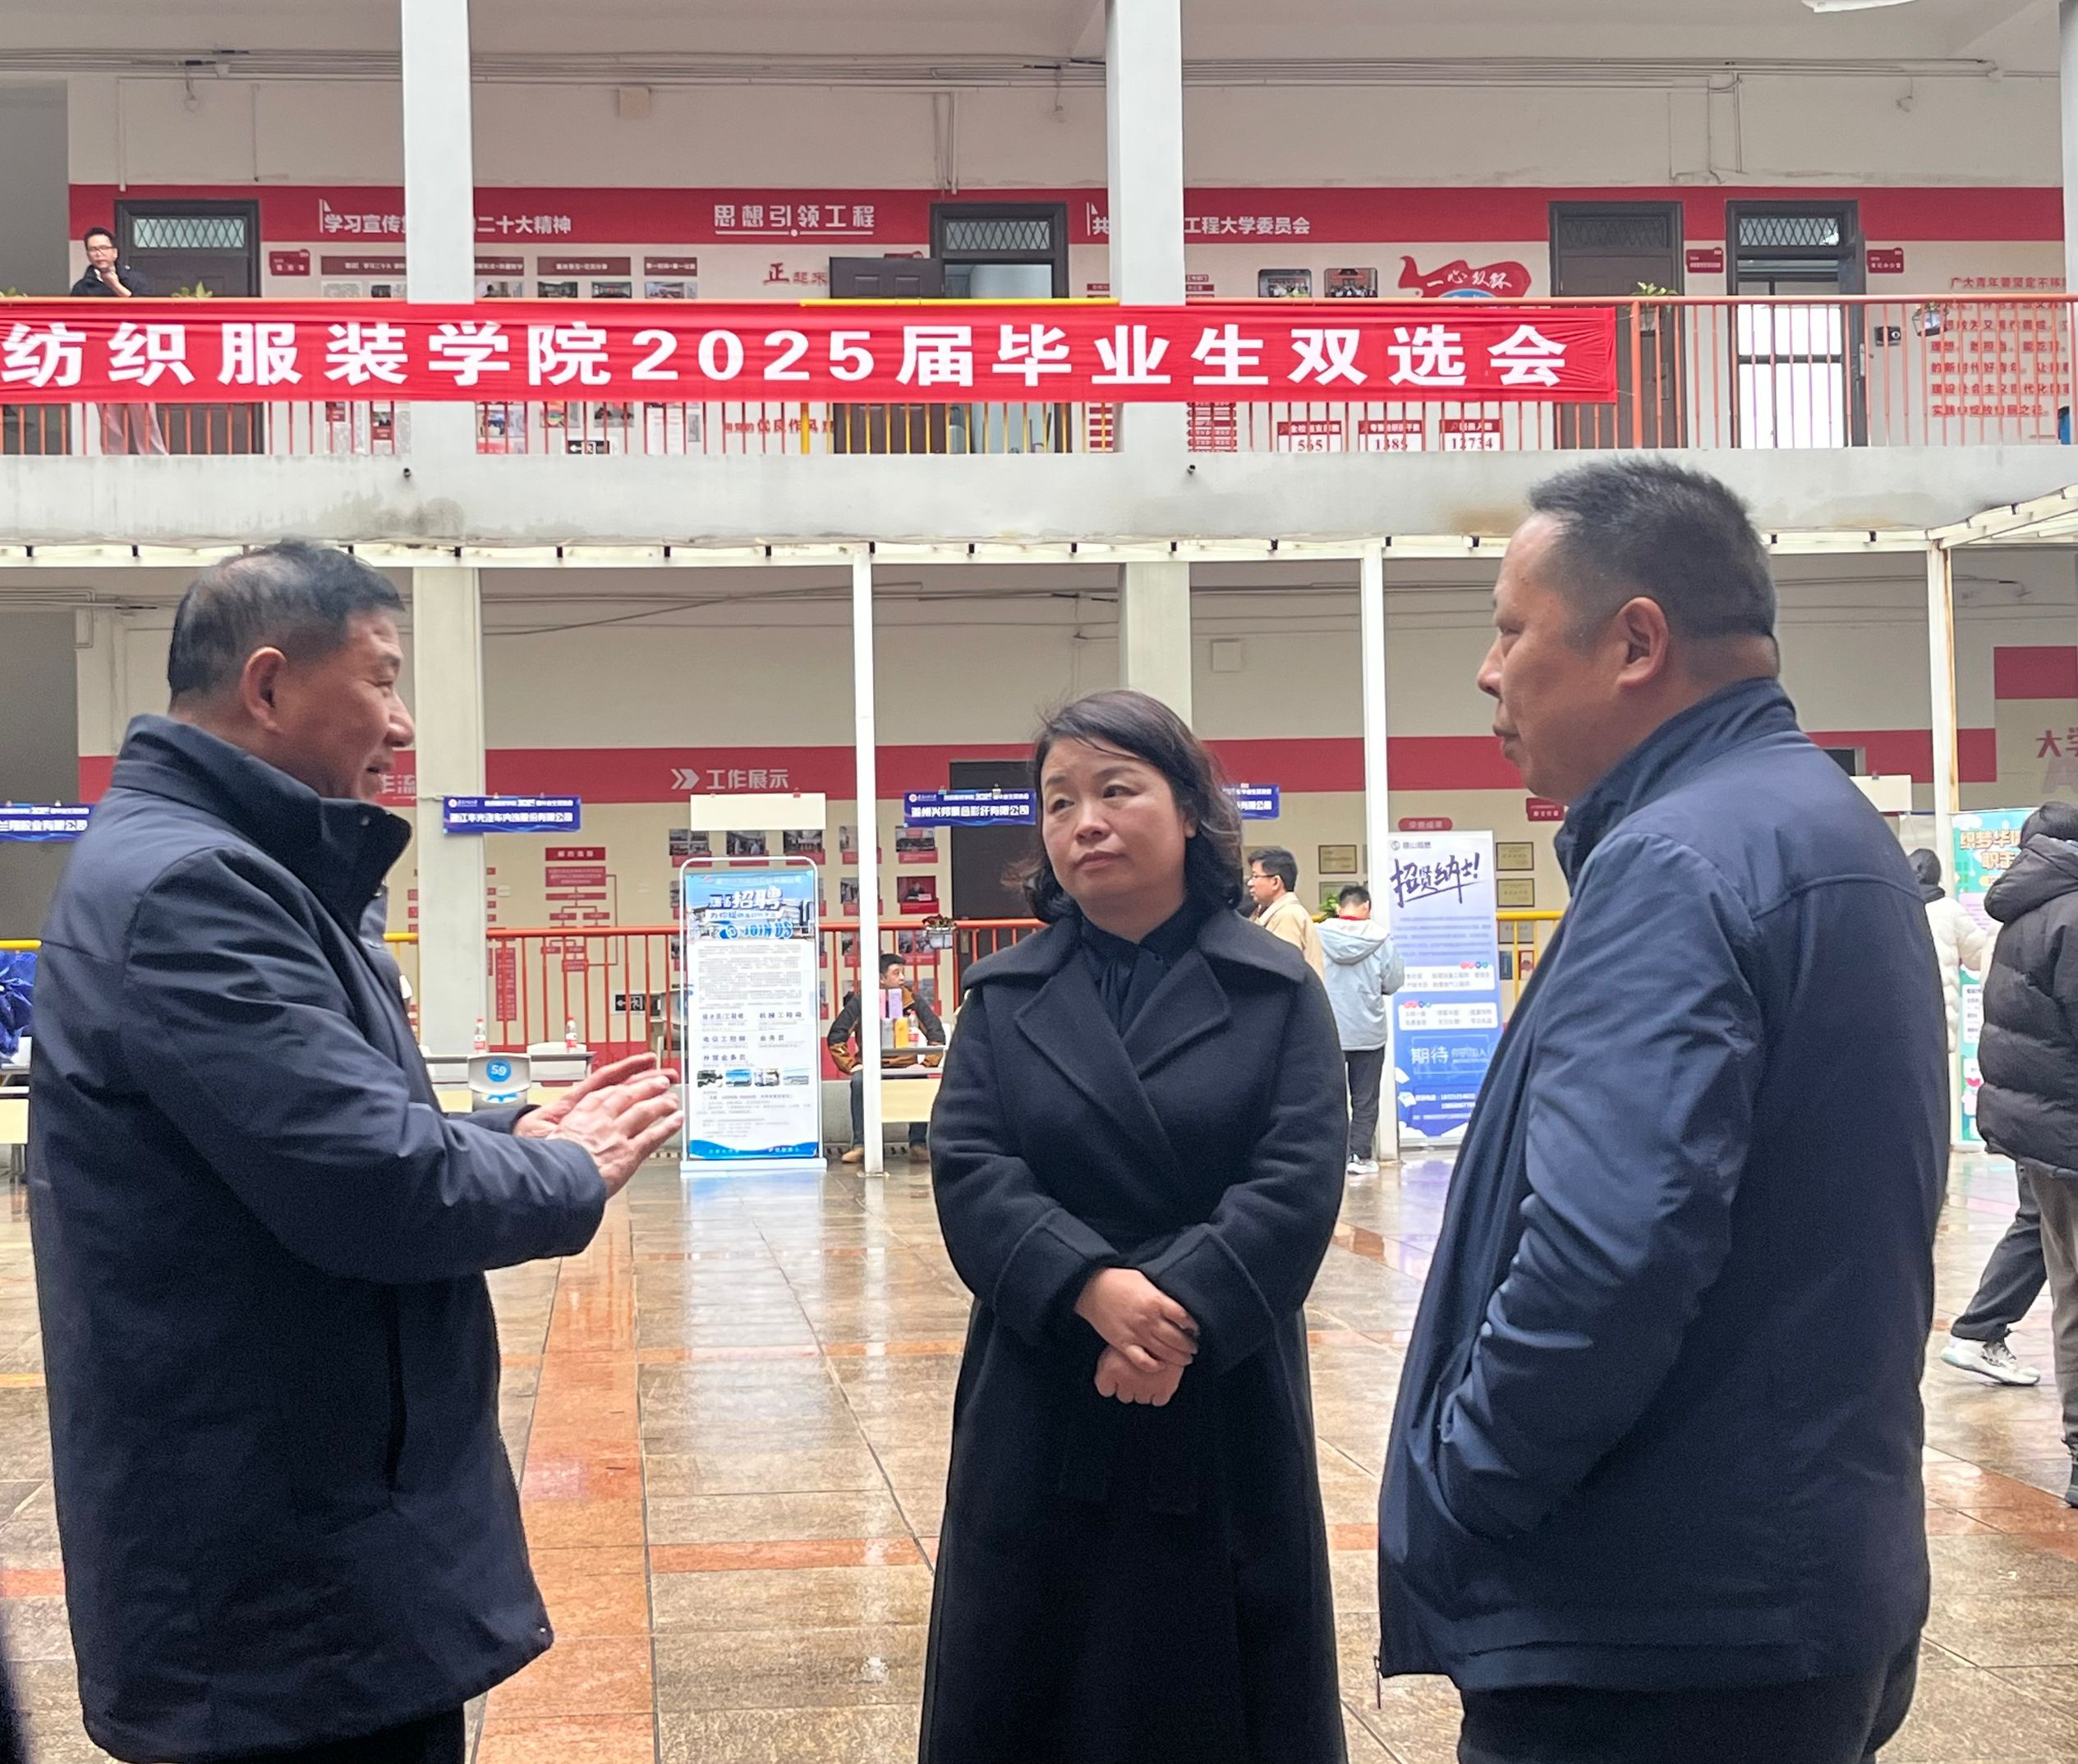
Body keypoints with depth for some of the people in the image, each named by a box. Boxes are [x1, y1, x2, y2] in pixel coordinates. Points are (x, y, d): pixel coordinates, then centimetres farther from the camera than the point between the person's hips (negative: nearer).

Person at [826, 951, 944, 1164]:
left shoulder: (913, 999, 3)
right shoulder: (860, 1002, -1)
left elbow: (936, 1033, 6)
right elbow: (836, 1037, 0)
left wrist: (927, 1063, -6)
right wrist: (851, 1065, -9)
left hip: (905, 1065, 1)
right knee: (859, 1081, -33)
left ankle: (918, 1143, -17)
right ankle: (860, 1145, -29)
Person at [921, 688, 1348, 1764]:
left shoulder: (1276, 991, 2)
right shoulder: (1004, 997, 7)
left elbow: (1298, 1180, -9)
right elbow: (968, 1172, -4)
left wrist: (1178, 1311, -22)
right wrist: (1091, 1287, -21)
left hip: (1223, 1407, -1)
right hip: (1042, 1410, 2)